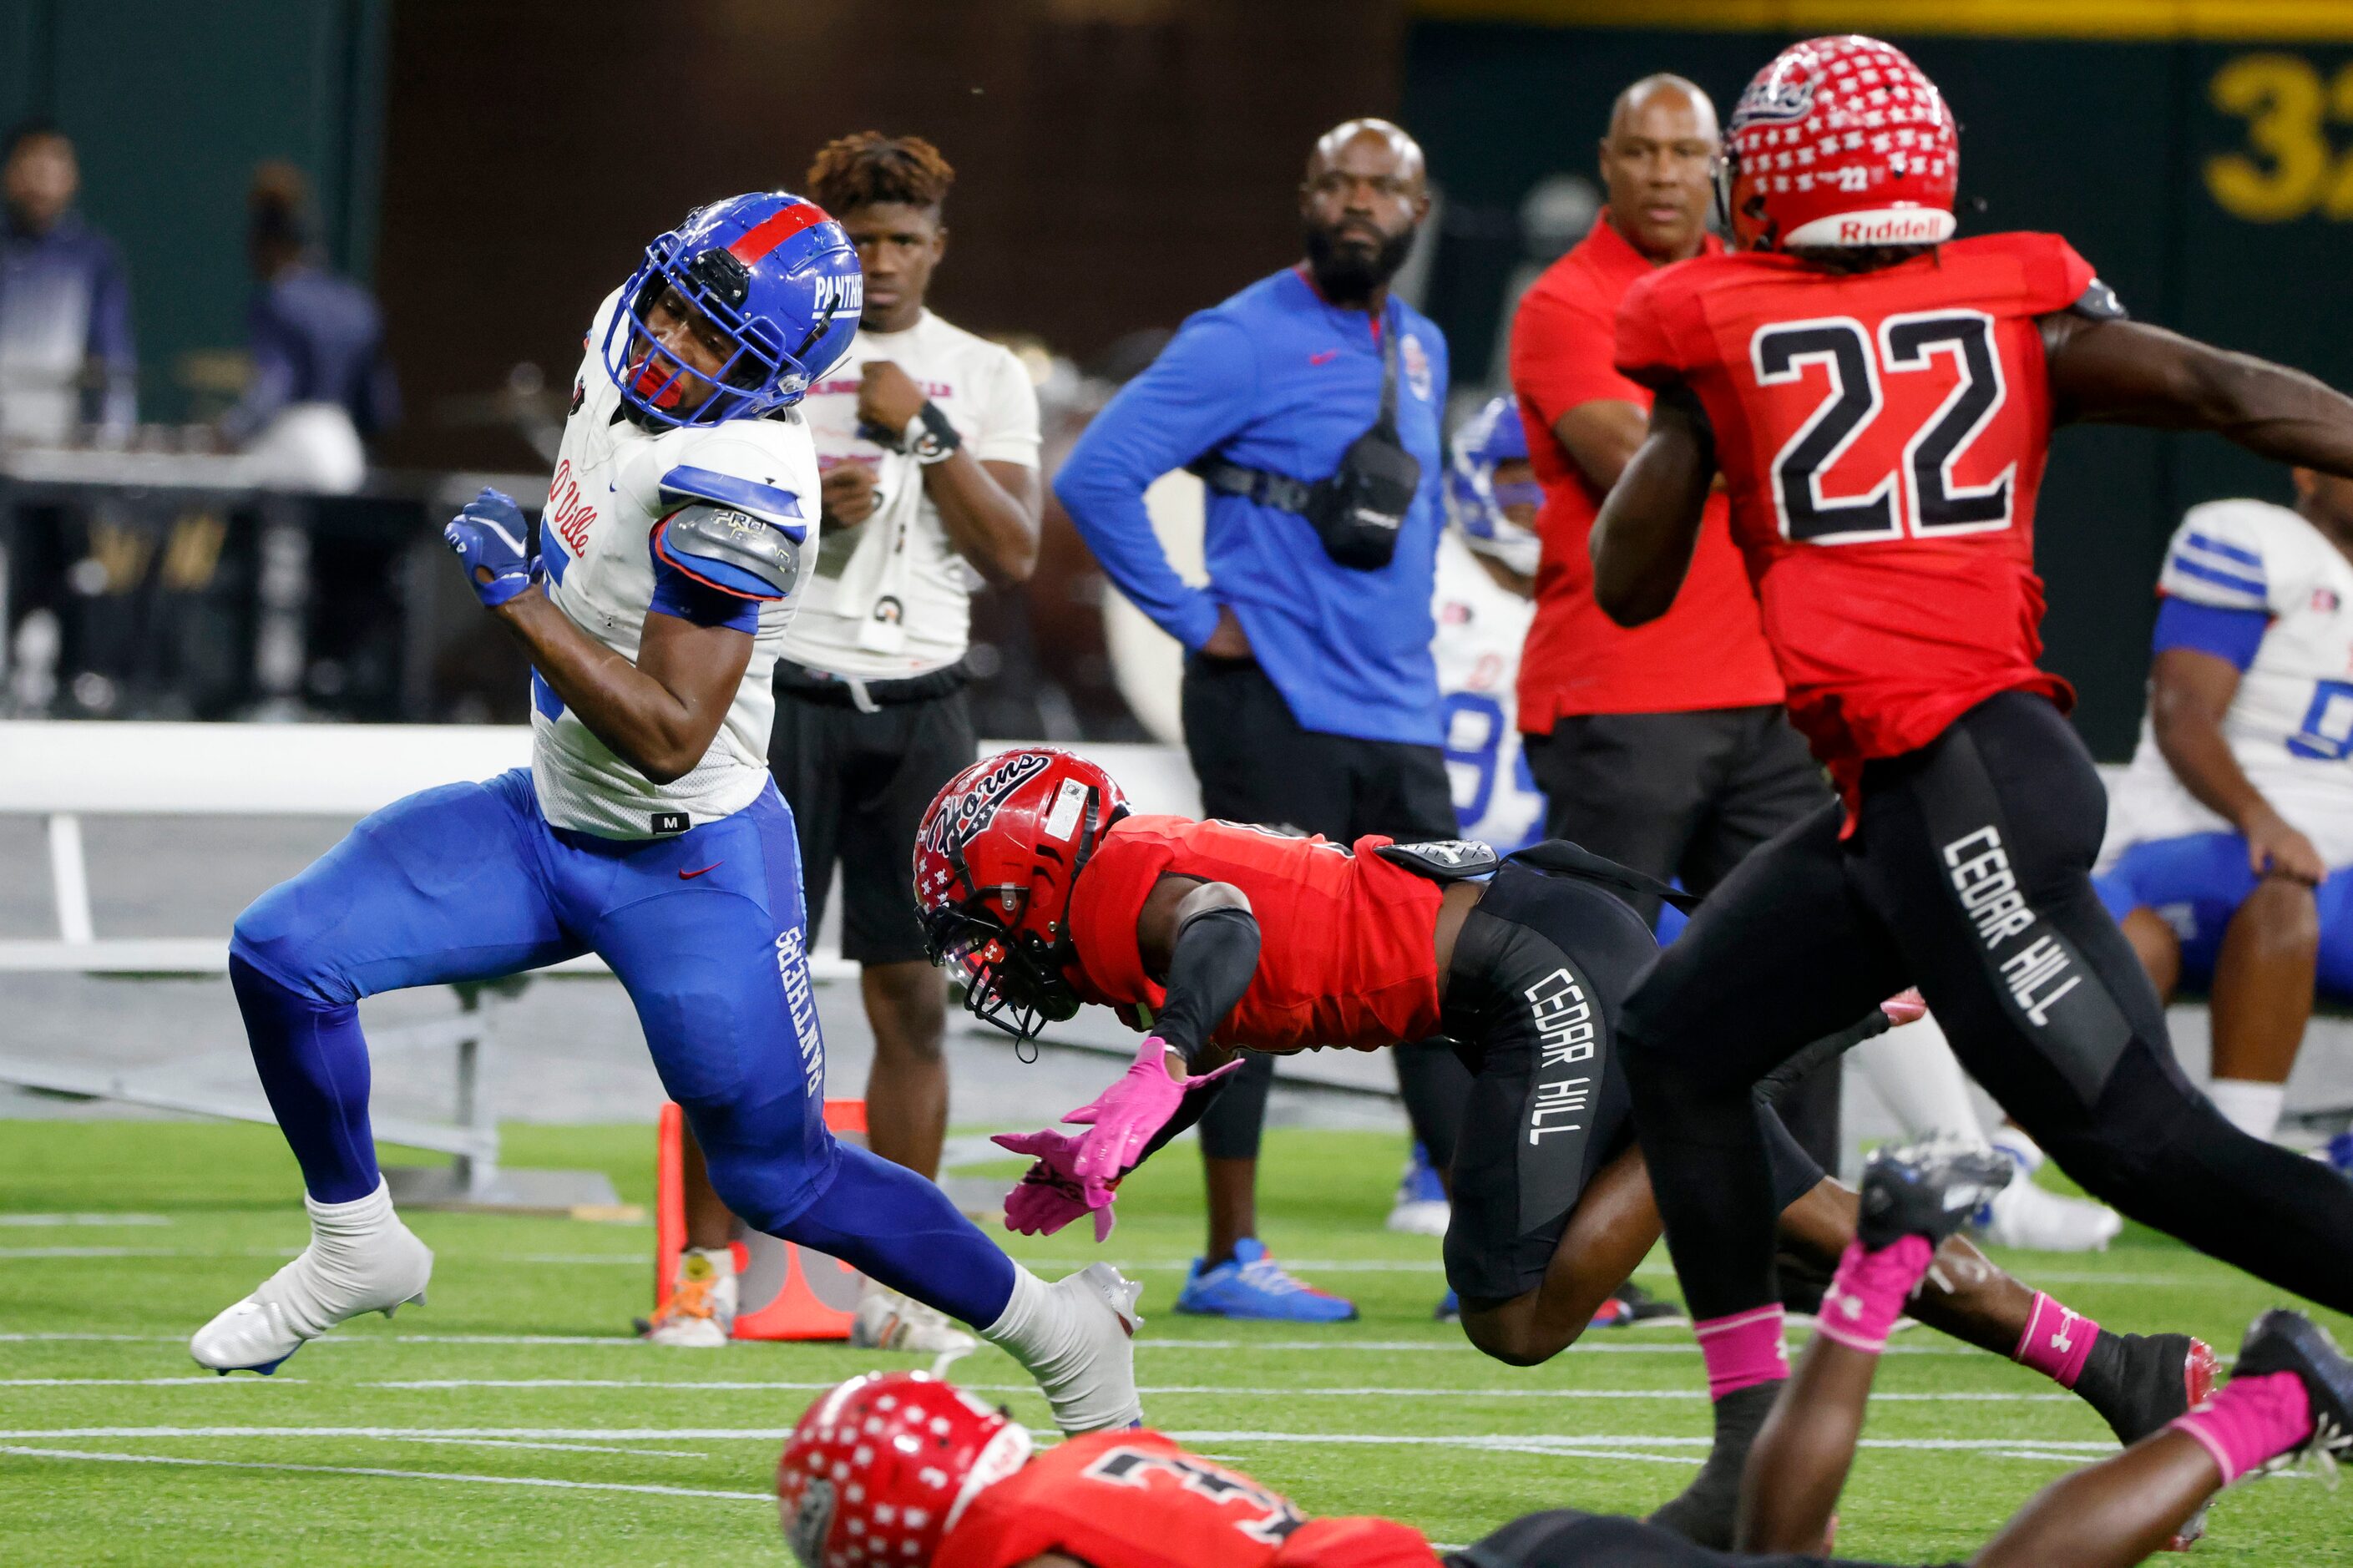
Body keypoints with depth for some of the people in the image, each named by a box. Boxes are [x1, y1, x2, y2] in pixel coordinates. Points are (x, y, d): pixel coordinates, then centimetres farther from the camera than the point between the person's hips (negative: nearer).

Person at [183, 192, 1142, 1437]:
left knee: (782, 1180, 2)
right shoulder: (626, 342, -6)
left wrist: (522, 599, -30)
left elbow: (668, 737, -31)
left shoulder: (735, 490, -31)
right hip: (550, 819, 8)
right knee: (284, 957, -4)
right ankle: (357, 1248, 17)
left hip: (689, 874, -8)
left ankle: (1062, 1332, 20)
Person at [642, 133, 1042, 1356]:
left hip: (919, 706, 2)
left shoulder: (985, 379, 10)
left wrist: (926, 432, -10)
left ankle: (892, 1282, 7)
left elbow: (1013, 553, -1)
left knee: (913, 999, 1)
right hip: (783, 695, -2)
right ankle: (708, 1266, -1)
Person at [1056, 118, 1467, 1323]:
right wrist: (1196, 620, -13)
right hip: (1275, 713, -8)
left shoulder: (1419, 350, 15)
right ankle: (1230, 1259, 1)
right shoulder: (1245, 342, -10)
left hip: (1396, 716, 8)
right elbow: (1096, 477, -16)